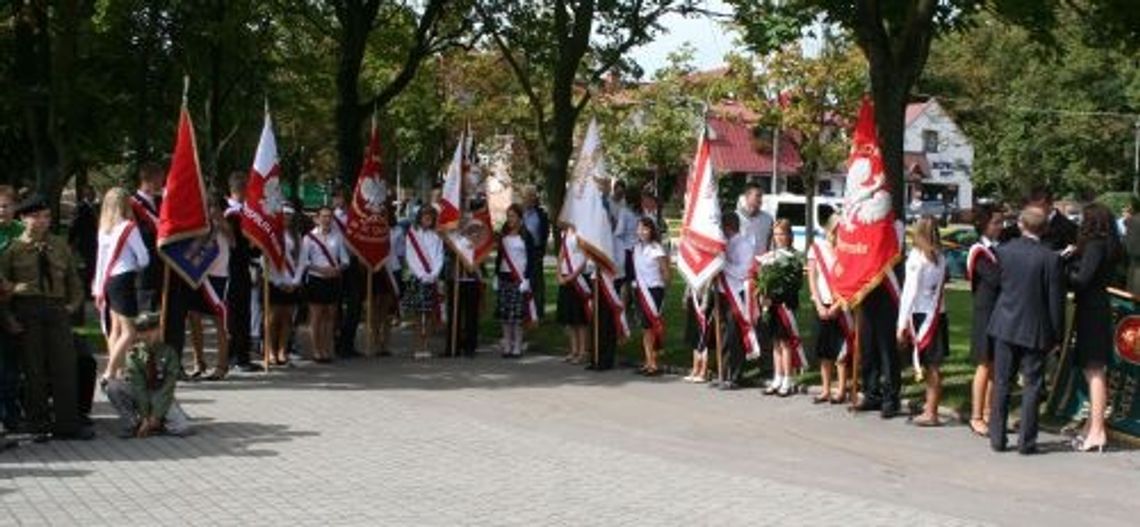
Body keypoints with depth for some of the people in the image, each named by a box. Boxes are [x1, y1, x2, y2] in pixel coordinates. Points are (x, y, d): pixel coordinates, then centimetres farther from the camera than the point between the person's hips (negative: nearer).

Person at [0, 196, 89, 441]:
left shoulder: (60, 246, 15)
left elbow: (74, 279, 19)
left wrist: (73, 303, 8)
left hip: (57, 308, 3)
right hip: (27, 311, -3)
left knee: (65, 366, -1)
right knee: (34, 368, 1)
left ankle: (67, 424, 6)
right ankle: (39, 426, 11)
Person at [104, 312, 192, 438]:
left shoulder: (169, 352, -8)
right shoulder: (134, 354, -7)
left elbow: (168, 387, -12)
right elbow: (138, 386, -15)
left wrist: (156, 416, -19)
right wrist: (145, 417, -22)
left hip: (162, 399, -1)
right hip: (139, 397, 1)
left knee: (183, 428, -27)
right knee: (112, 387, -27)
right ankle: (132, 424, -11)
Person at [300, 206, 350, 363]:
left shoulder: (337, 237, 5)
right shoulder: (309, 237, -2)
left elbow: (345, 260, 7)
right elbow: (303, 262, -4)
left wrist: (338, 269, -13)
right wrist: (320, 269, -17)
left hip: (334, 280, 3)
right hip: (316, 280, -3)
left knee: (330, 315, 6)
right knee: (317, 316, 1)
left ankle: (327, 349, 13)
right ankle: (317, 351, 8)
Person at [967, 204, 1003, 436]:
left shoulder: (1000, 248, 11)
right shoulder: (979, 252, -11)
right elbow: (996, 278, -24)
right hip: (987, 314, -7)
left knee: (996, 367, 11)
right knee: (985, 367, -2)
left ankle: (988, 414, 19)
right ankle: (976, 417, 6)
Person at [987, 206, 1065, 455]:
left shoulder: (1003, 250, -5)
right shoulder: (1051, 258, -13)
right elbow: (1056, 300, -8)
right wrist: (1057, 335, 0)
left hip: (1005, 325, 3)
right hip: (1035, 330, -2)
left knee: (1001, 384, 11)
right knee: (1031, 386, 6)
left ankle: (997, 438, 14)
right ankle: (1026, 441, 7)